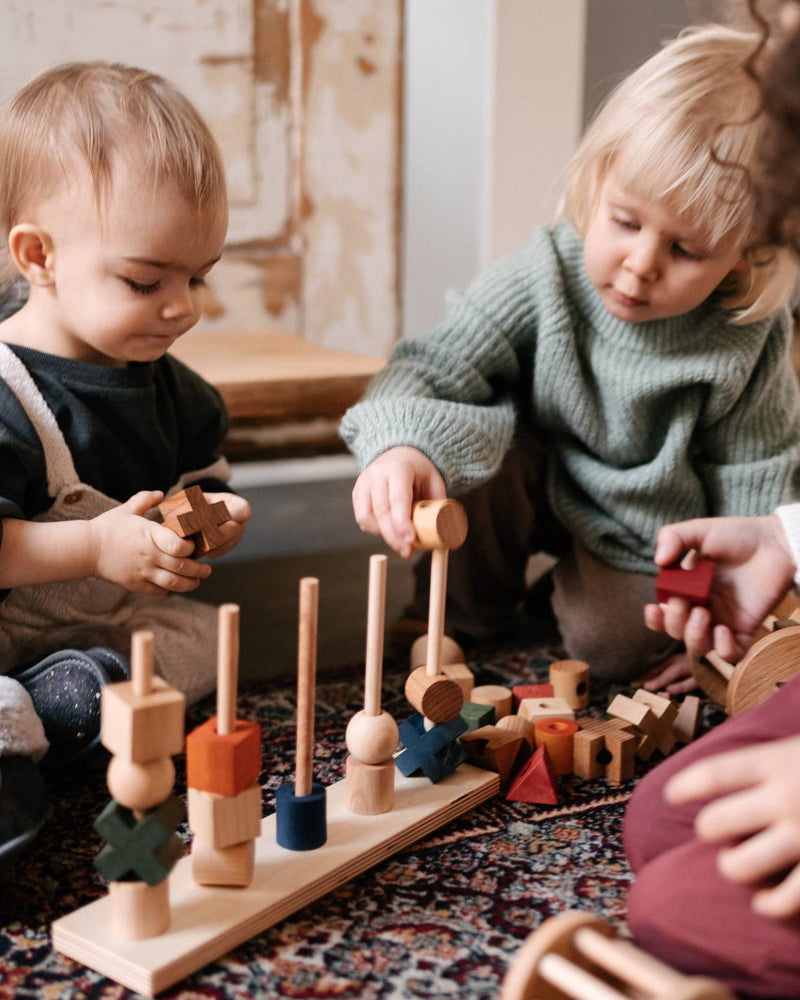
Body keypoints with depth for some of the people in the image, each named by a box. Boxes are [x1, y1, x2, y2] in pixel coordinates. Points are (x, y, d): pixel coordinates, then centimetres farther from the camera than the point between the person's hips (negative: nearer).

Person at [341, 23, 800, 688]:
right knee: (478, 438, -29)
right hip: (542, 484, 1)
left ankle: (583, 585, 18)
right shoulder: (542, 283, -26)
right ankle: (473, 609, -2)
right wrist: (400, 445, -51)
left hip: (653, 530, 0)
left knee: (610, 645, -21)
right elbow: (430, 371, -27)